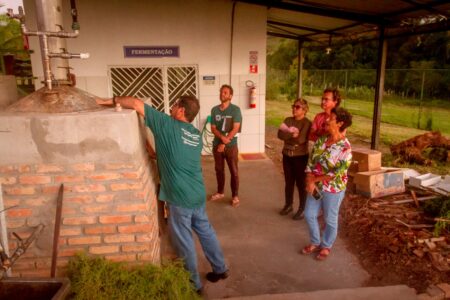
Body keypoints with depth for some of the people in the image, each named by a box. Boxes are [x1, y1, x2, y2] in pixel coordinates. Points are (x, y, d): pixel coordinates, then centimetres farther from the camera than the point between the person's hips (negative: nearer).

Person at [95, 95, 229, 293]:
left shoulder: (168, 125, -12)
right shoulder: (196, 134, 8)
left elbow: (136, 103, -11)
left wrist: (110, 101, 1)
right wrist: (157, 154, 23)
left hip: (180, 197, -7)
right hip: (198, 194, 7)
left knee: (184, 241, 9)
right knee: (205, 231, 22)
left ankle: (193, 284, 25)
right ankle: (220, 269, 38)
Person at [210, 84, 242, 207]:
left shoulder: (235, 109, -9)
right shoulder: (214, 109, 3)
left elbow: (235, 129, -14)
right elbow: (213, 128, 1)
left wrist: (224, 143, -15)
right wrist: (222, 137, -19)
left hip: (231, 146, -4)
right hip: (217, 145, 4)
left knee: (234, 171, 3)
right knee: (219, 169, 14)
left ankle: (235, 196, 15)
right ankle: (220, 192, 31)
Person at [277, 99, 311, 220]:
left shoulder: (307, 123, -11)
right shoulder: (288, 120, 6)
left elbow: (301, 139, -23)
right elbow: (280, 134, -7)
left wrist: (287, 134, -10)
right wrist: (292, 134, -18)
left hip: (300, 157, -5)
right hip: (287, 156, 5)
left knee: (300, 183, 3)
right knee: (288, 182, 16)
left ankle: (302, 209, 17)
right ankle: (288, 205, 31)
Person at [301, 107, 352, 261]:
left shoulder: (345, 147, -19)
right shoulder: (321, 140, 0)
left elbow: (337, 173, -22)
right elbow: (311, 161, 1)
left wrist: (314, 180, -16)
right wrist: (310, 181, -12)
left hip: (333, 189, -6)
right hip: (316, 186, 6)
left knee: (330, 220, 11)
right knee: (309, 214, 14)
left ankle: (326, 246, 34)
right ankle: (315, 242, 35)